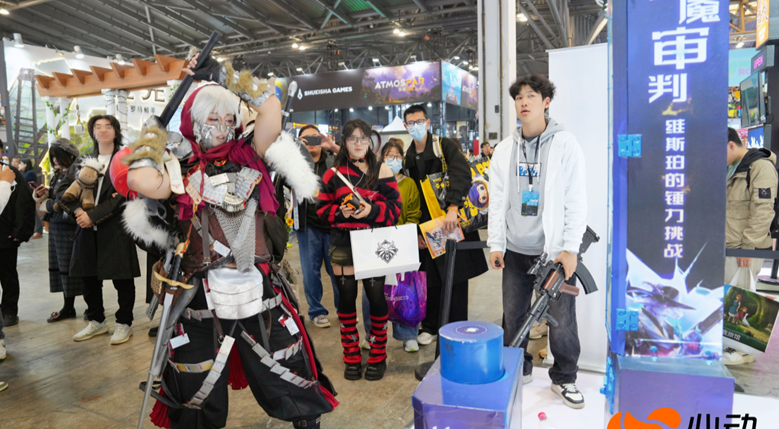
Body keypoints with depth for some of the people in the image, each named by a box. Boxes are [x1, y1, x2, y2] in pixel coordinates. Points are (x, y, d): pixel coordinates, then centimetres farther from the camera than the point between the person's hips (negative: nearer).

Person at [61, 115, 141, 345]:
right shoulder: (85, 161, 15)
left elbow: (121, 196, -10)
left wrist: (93, 215, -16)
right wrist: (78, 210, -11)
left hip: (116, 228, -5)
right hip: (88, 229, 5)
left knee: (122, 278, 0)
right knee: (89, 276, 11)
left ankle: (124, 323, 14)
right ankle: (96, 321, 27)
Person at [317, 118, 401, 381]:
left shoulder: (382, 171, 3)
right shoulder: (333, 174, 7)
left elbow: (395, 206, -2)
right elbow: (323, 208, 7)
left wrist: (372, 210, -18)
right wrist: (340, 212, -13)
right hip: (342, 245, 2)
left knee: (377, 297, 2)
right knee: (346, 298, 7)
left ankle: (378, 357, 20)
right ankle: (352, 358, 22)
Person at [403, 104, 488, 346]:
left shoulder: (445, 146, -5)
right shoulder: (408, 157, 9)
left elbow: (462, 174, -21)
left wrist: (453, 208, -34)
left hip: (454, 223, -4)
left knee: (456, 278, 2)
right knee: (430, 279, 9)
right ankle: (431, 326, 26)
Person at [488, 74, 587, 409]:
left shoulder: (565, 145, -3)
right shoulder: (504, 149, 8)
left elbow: (576, 201, -6)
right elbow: (497, 201, 8)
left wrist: (570, 248, -11)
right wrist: (495, 245, 3)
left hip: (554, 250, -3)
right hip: (515, 250, 4)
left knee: (562, 320, 2)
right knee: (513, 316, 12)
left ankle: (564, 378, 23)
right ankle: (517, 370, 31)